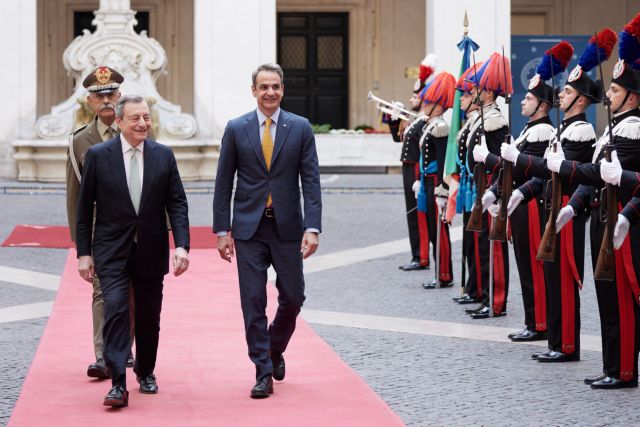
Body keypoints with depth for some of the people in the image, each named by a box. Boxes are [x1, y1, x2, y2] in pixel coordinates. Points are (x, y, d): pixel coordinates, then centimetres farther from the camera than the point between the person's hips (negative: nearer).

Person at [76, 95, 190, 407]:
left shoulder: (163, 156, 2)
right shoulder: (98, 155, -3)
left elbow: (177, 203, 2)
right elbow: (85, 208, 1)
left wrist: (181, 244, -10)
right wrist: (84, 252, -1)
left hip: (151, 250, 3)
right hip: (112, 250, -2)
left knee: (149, 317, 12)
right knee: (115, 309, -17)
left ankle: (146, 372, 34)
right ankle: (118, 384, -19)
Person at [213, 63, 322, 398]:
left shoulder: (300, 128, 1)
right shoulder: (236, 129, 2)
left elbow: (311, 181, -1)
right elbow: (223, 183, 4)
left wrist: (312, 228, -11)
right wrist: (222, 230, -2)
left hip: (287, 227, 1)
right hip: (249, 229, 0)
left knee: (292, 296, 5)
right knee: (253, 301, -2)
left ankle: (275, 348, 33)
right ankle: (263, 372, 5)